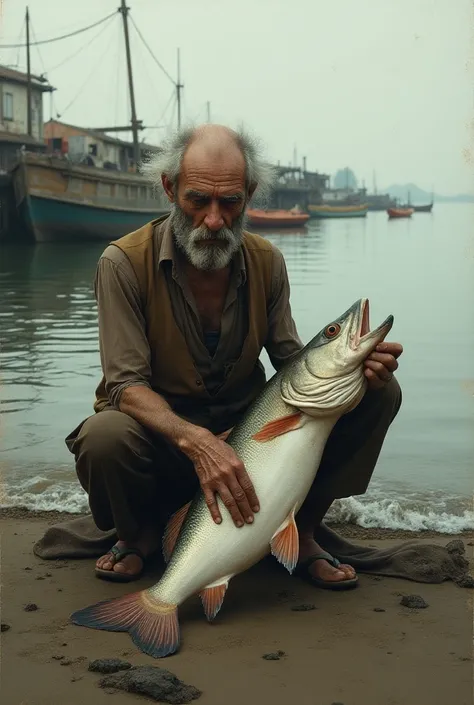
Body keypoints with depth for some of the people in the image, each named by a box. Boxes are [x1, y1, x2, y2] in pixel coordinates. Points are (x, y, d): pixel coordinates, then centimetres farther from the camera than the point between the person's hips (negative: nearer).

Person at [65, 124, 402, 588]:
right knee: (104, 438, -40)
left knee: (378, 391, -12)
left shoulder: (266, 262, -3)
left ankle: (301, 531, 1)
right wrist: (196, 442, -41)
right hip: (163, 437, -3)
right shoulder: (124, 263, -16)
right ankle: (141, 532, -2)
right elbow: (126, 385, -22)